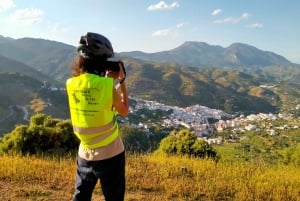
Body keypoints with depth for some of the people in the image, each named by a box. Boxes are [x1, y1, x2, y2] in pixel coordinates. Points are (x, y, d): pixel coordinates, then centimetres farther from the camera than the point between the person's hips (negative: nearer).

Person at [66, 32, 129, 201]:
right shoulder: (107, 85, -20)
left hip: (86, 153, 4)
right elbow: (124, 111, -3)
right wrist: (122, 81, 3)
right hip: (111, 153, -4)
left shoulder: (71, 84, -6)